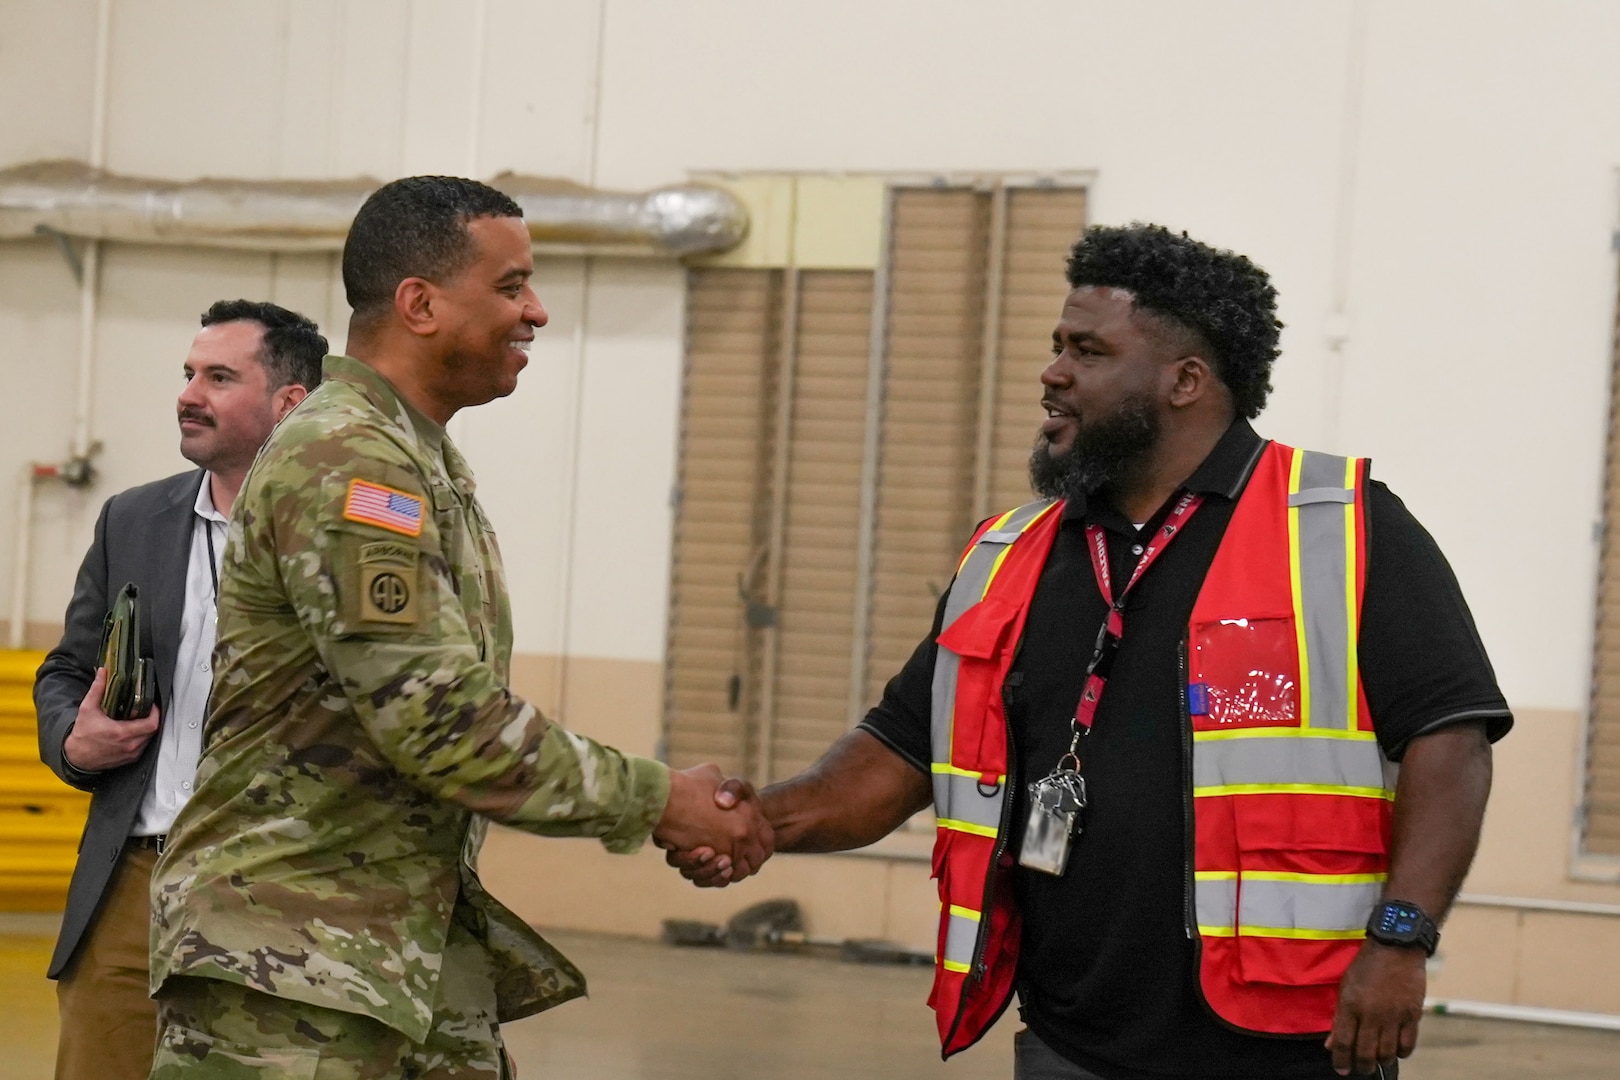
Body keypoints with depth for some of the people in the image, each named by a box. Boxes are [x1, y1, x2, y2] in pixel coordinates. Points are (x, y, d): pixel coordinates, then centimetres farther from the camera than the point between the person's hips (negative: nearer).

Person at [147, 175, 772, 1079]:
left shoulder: (429, 464, 17)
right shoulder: (346, 461, -14)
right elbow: (442, 723, -20)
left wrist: (661, 812, 6)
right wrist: (654, 802, -11)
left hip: (422, 953, 10)